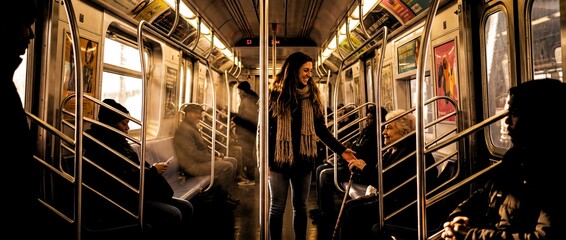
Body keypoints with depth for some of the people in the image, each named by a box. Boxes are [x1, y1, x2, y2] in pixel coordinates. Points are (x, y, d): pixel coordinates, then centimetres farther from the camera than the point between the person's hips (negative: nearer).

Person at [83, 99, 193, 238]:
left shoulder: (117, 141, 15)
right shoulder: (103, 145, -15)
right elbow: (125, 178, -22)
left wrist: (152, 169, -1)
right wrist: (153, 171, -11)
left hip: (133, 193, 10)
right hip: (120, 201, -9)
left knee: (186, 207, -4)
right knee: (172, 215, -27)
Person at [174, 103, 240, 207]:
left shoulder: (193, 127, 17)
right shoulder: (184, 129, -18)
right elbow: (194, 154, -25)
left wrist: (216, 154, 6)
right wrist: (214, 158, -17)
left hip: (201, 159, 11)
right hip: (193, 165, -11)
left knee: (233, 161, 5)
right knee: (227, 166, -23)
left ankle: (226, 194, 6)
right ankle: (221, 195, -3)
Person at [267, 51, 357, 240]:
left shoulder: (311, 96, 6)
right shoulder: (275, 94, -3)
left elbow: (321, 129, 6)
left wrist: (341, 150, -3)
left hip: (303, 160, 3)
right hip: (279, 160, -2)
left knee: (300, 206, 12)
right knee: (277, 207, 6)